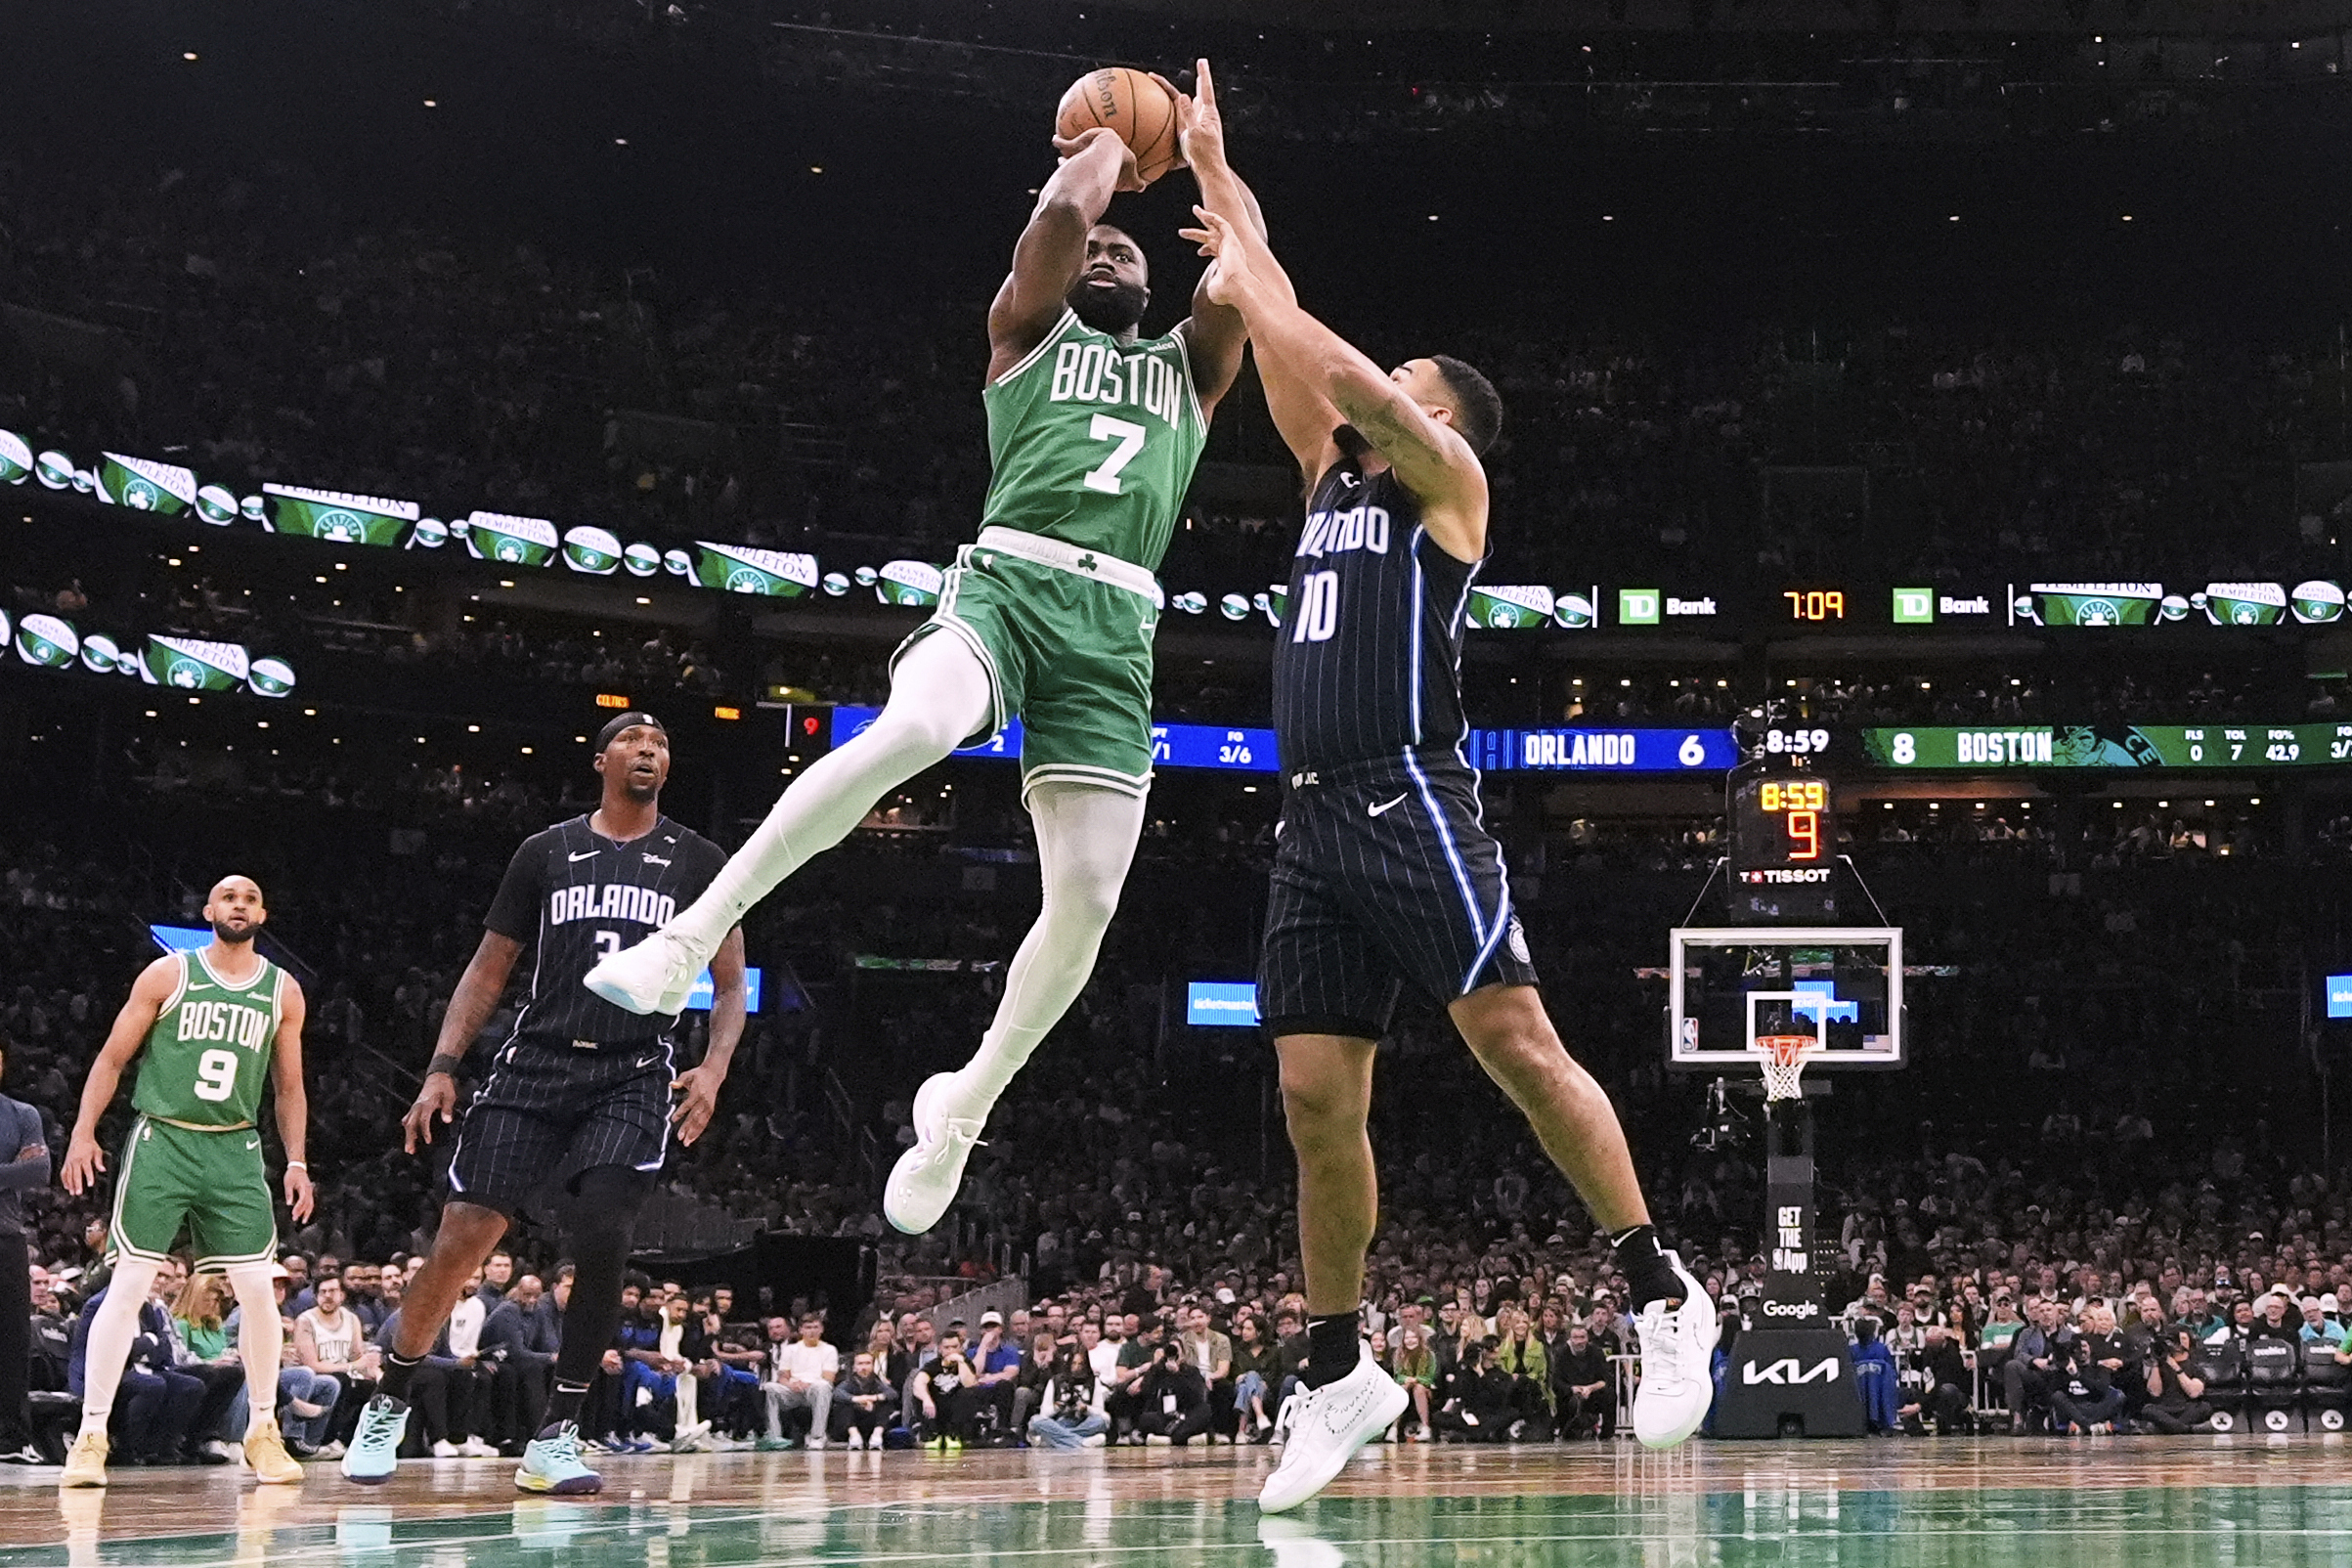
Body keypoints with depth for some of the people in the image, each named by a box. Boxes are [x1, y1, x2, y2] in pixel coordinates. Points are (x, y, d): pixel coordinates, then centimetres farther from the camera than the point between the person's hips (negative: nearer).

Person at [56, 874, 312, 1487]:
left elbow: (289, 1086, 14)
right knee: (128, 1287, -7)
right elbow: (113, 1056, 2)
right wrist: (83, 1132, -7)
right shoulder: (168, 974, -1)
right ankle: (91, 1436, -3)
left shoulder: (283, 991, 7)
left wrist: (296, 1161, 6)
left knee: (258, 1289, -3)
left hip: (235, 1150, 3)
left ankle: (263, 1431, 10)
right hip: (161, 1141, -3)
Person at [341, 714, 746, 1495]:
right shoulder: (546, 852, 9)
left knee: (601, 1241, -18)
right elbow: (488, 970, 12)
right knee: (459, 1243, -6)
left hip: (634, 1078, -1)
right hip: (536, 1063, 1)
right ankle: (387, 1407, 15)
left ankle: (555, 1438, -4)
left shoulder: (699, 862, 7)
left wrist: (713, 1068, -10)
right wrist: (442, 1067, 1)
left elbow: (731, 986, 8)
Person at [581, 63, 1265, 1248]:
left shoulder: (1190, 367, 30)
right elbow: (1065, 208, 6)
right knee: (910, 731, -37)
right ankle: (694, 934, -28)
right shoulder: (1029, 332, 21)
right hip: (1005, 581, -3)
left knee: (1087, 903, -9)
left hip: (1111, 630, 4)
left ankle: (963, 1107, 13)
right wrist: (1108, 142, 25)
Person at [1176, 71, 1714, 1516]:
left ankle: (1665, 1297, -8)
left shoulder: (1449, 480, 5)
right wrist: (1215, 173, 27)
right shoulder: (1334, 480, 24)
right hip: (1314, 824, 7)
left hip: (1411, 806, -7)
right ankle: (1341, 1375, 8)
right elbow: (1286, 354, 25)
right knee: (1316, 1099, 2)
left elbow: (1341, 369, -11)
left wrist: (1245, 275, 0)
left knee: (1518, 1045, -14)